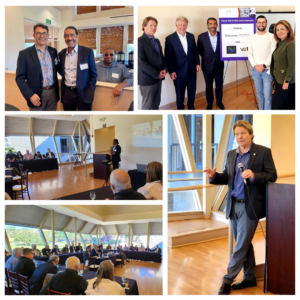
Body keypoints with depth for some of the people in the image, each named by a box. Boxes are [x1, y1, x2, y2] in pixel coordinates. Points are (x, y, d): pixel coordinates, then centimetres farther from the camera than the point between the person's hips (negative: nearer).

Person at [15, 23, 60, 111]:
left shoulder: (53, 51, 7)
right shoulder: (24, 54, -6)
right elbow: (20, 78, -6)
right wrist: (30, 95, -17)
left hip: (53, 92, 4)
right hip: (36, 95, -3)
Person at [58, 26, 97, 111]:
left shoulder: (87, 52, -4)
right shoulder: (61, 54, 7)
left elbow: (93, 74, -2)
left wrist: (89, 94, -9)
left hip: (83, 93, -4)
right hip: (67, 93, 4)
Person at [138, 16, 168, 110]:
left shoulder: (157, 41, 16)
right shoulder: (140, 41, -11)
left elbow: (161, 56, 21)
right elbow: (141, 62, -18)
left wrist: (164, 69, 0)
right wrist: (157, 74, -16)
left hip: (158, 77, 8)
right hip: (148, 79, -8)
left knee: (156, 103, 13)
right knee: (148, 106, 0)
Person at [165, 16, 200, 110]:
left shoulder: (191, 36, 6)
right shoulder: (170, 38, -8)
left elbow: (195, 51, 14)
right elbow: (168, 57, -9)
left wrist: (197, 63, 5)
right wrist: (171, 71, -12)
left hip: (192, 69, 4)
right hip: (179, 71, -4)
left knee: (192, 91, 15)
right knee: (180, 93, 8)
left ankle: (191, 106, 36)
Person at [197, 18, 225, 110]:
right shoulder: (201, 36, -6)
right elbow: (199, 50, 3)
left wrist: (222, 56, -4)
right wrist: (207, 57, 2)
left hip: (219, 64, 1)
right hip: (207, 65, -1)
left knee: (219, 84, 11)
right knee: (208, 85, 9)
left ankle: (219, 101, 30)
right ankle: (209, 103, 25)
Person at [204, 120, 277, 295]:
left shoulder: (263, 152, -5)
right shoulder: (232, 154, 11)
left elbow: (272, 176, -8)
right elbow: (227, 177, 11)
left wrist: (254, 175, -24)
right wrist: (214, 175, -9)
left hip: (250, 206, -6)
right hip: (234, 205, 6)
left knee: (241, 245, 0)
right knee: (245, 244, 16)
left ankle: (228, 280, 12)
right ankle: (250, 278, 31)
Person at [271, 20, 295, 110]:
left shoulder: (290, 44, -15)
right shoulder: (279, 44, 13)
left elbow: (292, 64, -19)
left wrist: (287, 81, -20)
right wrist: (275, 78, 12)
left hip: (285, 81, -8)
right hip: (278, 79, 8)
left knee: (276, 104, -5)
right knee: (285, 105, 15)